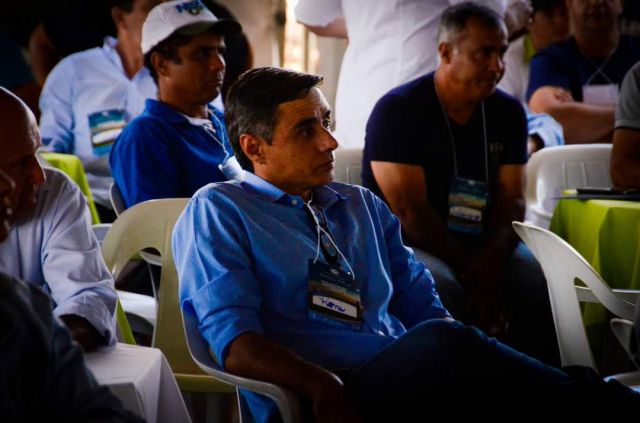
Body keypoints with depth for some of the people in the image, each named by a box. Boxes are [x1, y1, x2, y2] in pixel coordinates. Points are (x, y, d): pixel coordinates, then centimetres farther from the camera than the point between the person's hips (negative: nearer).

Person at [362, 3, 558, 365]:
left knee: (548, 279, -21)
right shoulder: (398, 111, -9)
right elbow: (411, 212, -15)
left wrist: (492, 261, -20)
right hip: (409, 247, -5)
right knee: (440, 287, -36)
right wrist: (469, 272, -20)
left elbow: (512, 200, 1)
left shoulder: (508, 113, 8)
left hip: (484, 247, 5)